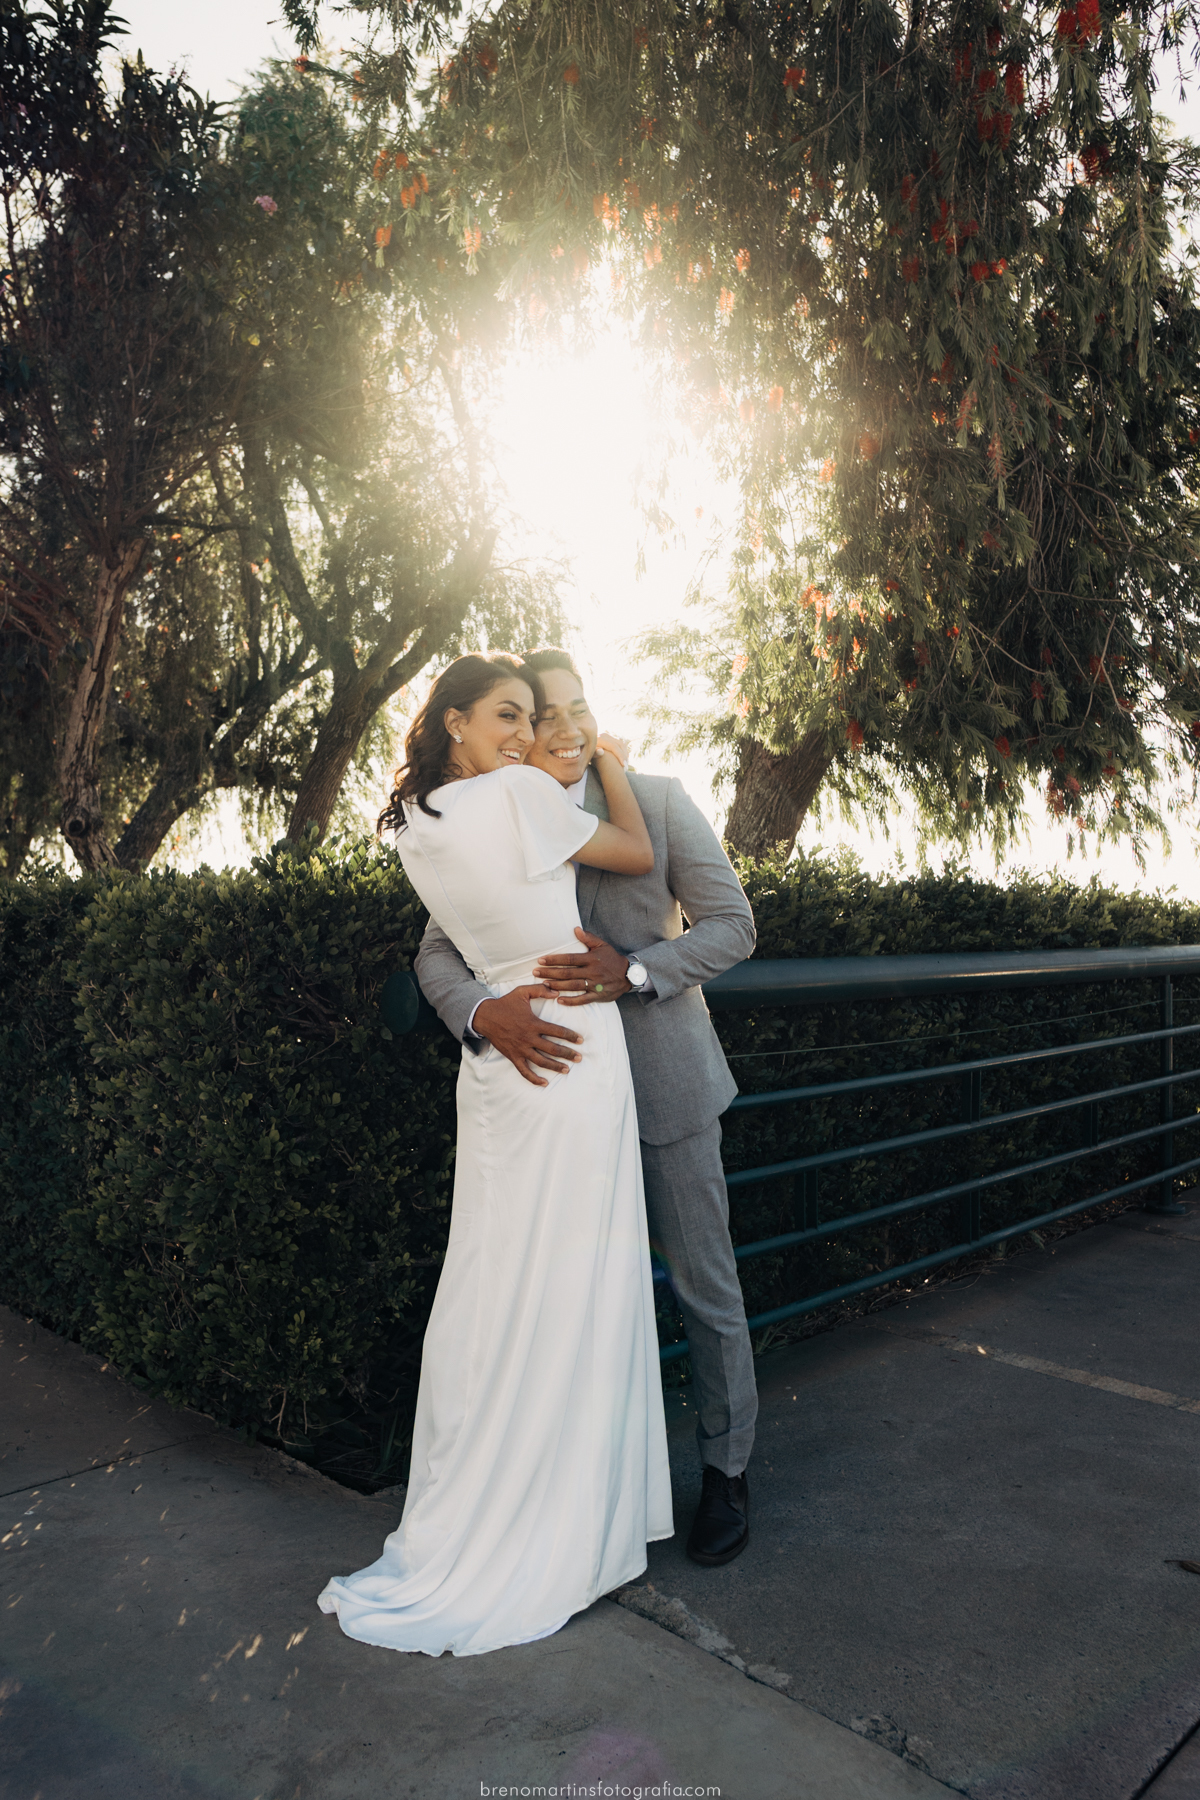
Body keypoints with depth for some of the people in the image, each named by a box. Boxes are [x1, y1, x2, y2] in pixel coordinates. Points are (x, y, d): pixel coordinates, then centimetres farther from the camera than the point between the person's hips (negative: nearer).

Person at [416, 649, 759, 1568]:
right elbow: (438, 954, -4)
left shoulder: (658, 800, -7)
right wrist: (484, 1014, -27)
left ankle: (728, 1468, 33)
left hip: (663, 1083, -2)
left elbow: (732, 924, -10)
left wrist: (636, 971, -27)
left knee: (704, 1282, 11)